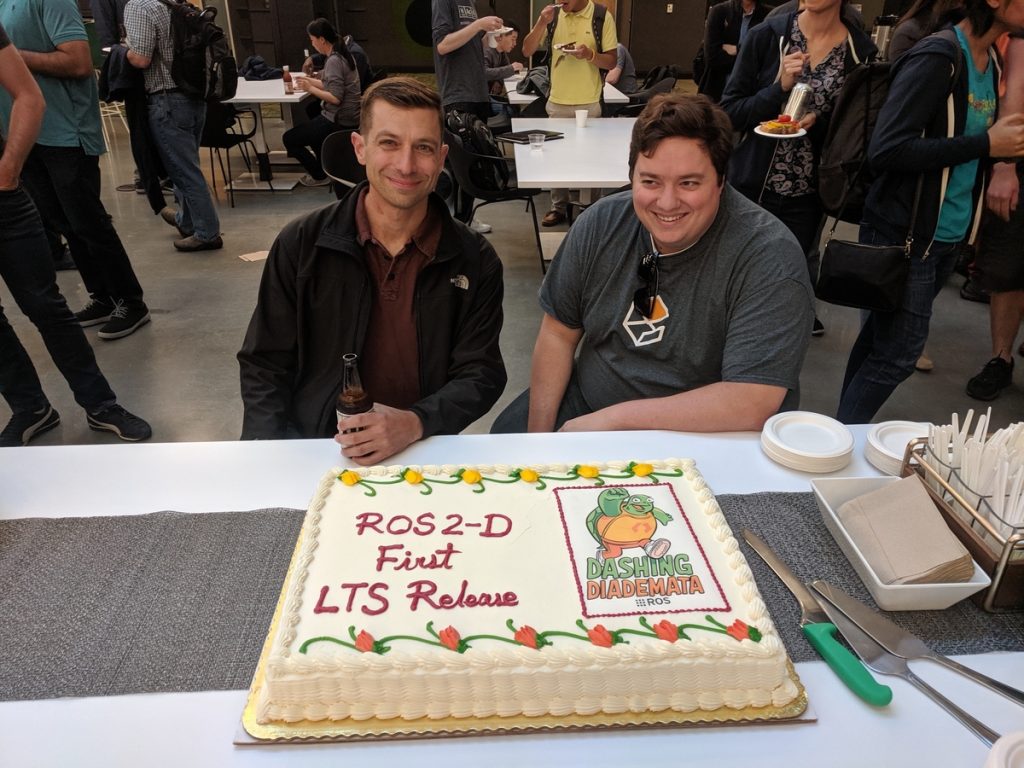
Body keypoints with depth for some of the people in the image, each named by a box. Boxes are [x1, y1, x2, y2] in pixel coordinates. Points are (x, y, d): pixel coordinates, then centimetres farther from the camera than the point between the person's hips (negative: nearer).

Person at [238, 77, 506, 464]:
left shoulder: (475, 261, -1)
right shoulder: (300, 245, -1)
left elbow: (481, 374, -2)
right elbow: (264, 368, 3)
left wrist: (415, 423, -20)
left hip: (421, 455, 0)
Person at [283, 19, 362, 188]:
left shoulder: (334, 61, -19)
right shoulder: (342, 54, 9)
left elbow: (335, 98, -25)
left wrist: (310, 88, -15)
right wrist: (311, 81, 8)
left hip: (339, 120, -10)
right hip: (349, 116, 10)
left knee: (289, 138, -2)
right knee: (308, 126, 35)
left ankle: (320, 175, 6)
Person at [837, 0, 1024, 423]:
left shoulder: (990, 61, 10)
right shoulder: (937, 57, -15)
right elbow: (886, 150, -23)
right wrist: (986, 144, -18)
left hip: (946, 237, 8)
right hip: (905, 236, -8)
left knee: (882, 336, 12)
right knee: (897, 354, -5)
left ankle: (846, 433, 23)